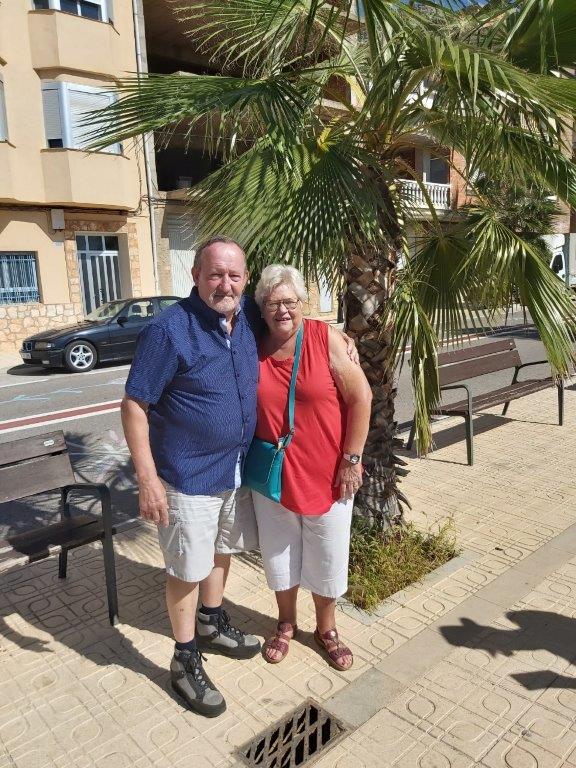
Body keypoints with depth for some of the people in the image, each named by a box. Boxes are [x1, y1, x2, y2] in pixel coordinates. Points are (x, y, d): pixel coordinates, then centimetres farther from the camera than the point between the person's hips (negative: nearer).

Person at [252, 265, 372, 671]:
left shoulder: (326, 338, -13)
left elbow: (361, 397, -12)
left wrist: (351, 459, -12)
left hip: (328, 473, -2)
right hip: (273, 473, 3)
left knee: (327, 556, 15)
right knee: (279, 553, 18)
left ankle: (327, 628, 40)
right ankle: (286, 623, 44)